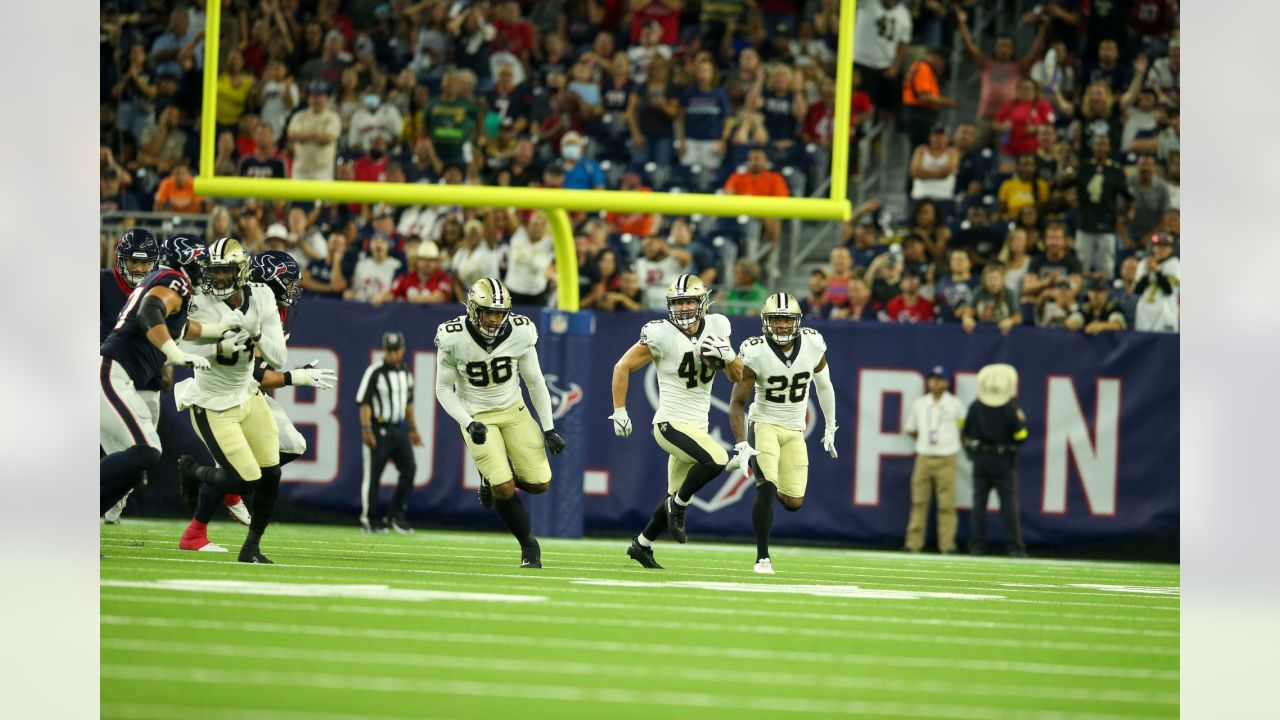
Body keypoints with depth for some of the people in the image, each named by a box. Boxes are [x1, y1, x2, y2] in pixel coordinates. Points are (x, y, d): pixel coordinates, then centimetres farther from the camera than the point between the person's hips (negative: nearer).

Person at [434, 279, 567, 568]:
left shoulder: (520, 333, -15)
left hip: (513, 411, 3)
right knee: (503, 488, -16)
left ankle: (495, 476, 26)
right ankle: (528, 544, 8)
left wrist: (549, 429, -1)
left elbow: (535, 382, -1)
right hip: (477, 416, -3)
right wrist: (468, 424, -21)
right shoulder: (454, 339, -20)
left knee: (539, 483, -5)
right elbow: (444, 389, -8)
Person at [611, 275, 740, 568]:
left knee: (677, 495, 16)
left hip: (697, 427, 7)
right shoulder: (661, 335, -14)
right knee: (716, 460, -29)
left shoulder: (716, 328, 2)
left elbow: (738, 376, 7)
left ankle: (641, 545, 34)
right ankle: (679, 505, -6)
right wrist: (619, 411, -6)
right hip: (671, 423, -6)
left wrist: (727, 355, -13)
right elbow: (623, 368, -5)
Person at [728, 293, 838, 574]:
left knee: (793, 503, 0)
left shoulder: (813, 345, -9)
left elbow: (824, 386, 10)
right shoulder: (755, 353, -19)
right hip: (764, 424, -3)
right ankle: (762, 558, -10)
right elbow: (737, 403, -15)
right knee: (766, 489, -21)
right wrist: (741, 445, -25)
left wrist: (830, 427, 17)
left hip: (794, 431, 3)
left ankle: (772, 488, 38)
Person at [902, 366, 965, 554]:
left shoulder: (955, 405, 1)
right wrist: (922, 443, 12)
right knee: (918, 502, 1)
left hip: (946, 459, -3)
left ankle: (947, 544, -6)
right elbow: (910, 429, 19)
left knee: (946, 503, -6)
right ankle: (914, 543, 2)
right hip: (923, 459, 3)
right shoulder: (919, 403, 10)